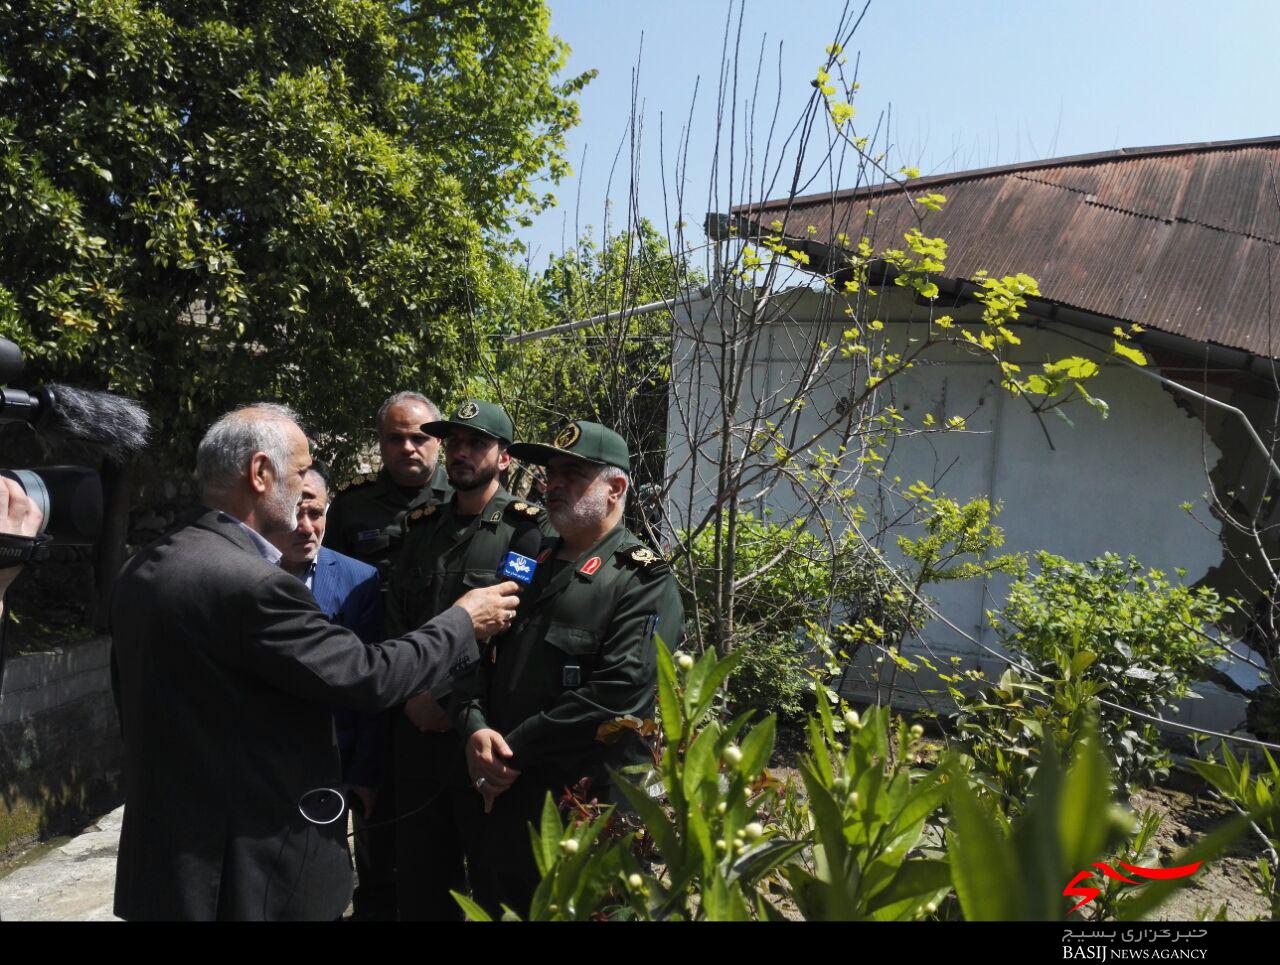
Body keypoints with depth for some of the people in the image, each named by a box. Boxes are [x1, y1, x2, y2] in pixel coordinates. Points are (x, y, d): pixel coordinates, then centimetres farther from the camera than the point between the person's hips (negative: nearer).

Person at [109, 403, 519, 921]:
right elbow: (366, 676, -20)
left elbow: (133, 707, 13)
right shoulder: (251, 583, -25)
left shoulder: (141, 571, 3)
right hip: (252, 875, -8)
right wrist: (463, 621, -6)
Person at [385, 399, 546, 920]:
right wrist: (410, 692, -3)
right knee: (417, 868, 17)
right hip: (418, 722, 6)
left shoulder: (525, 528, -8)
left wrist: (451, 699, -15)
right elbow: (394, 618, 11)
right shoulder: (423, 527, 11)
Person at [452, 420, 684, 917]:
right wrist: (475, 728, -11)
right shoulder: (529, 563, 13)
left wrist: (513, 751, -17)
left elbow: (617, 695, -21)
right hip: (497, 802, 6)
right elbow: (478, 653, 8)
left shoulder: (643, 580, -10)